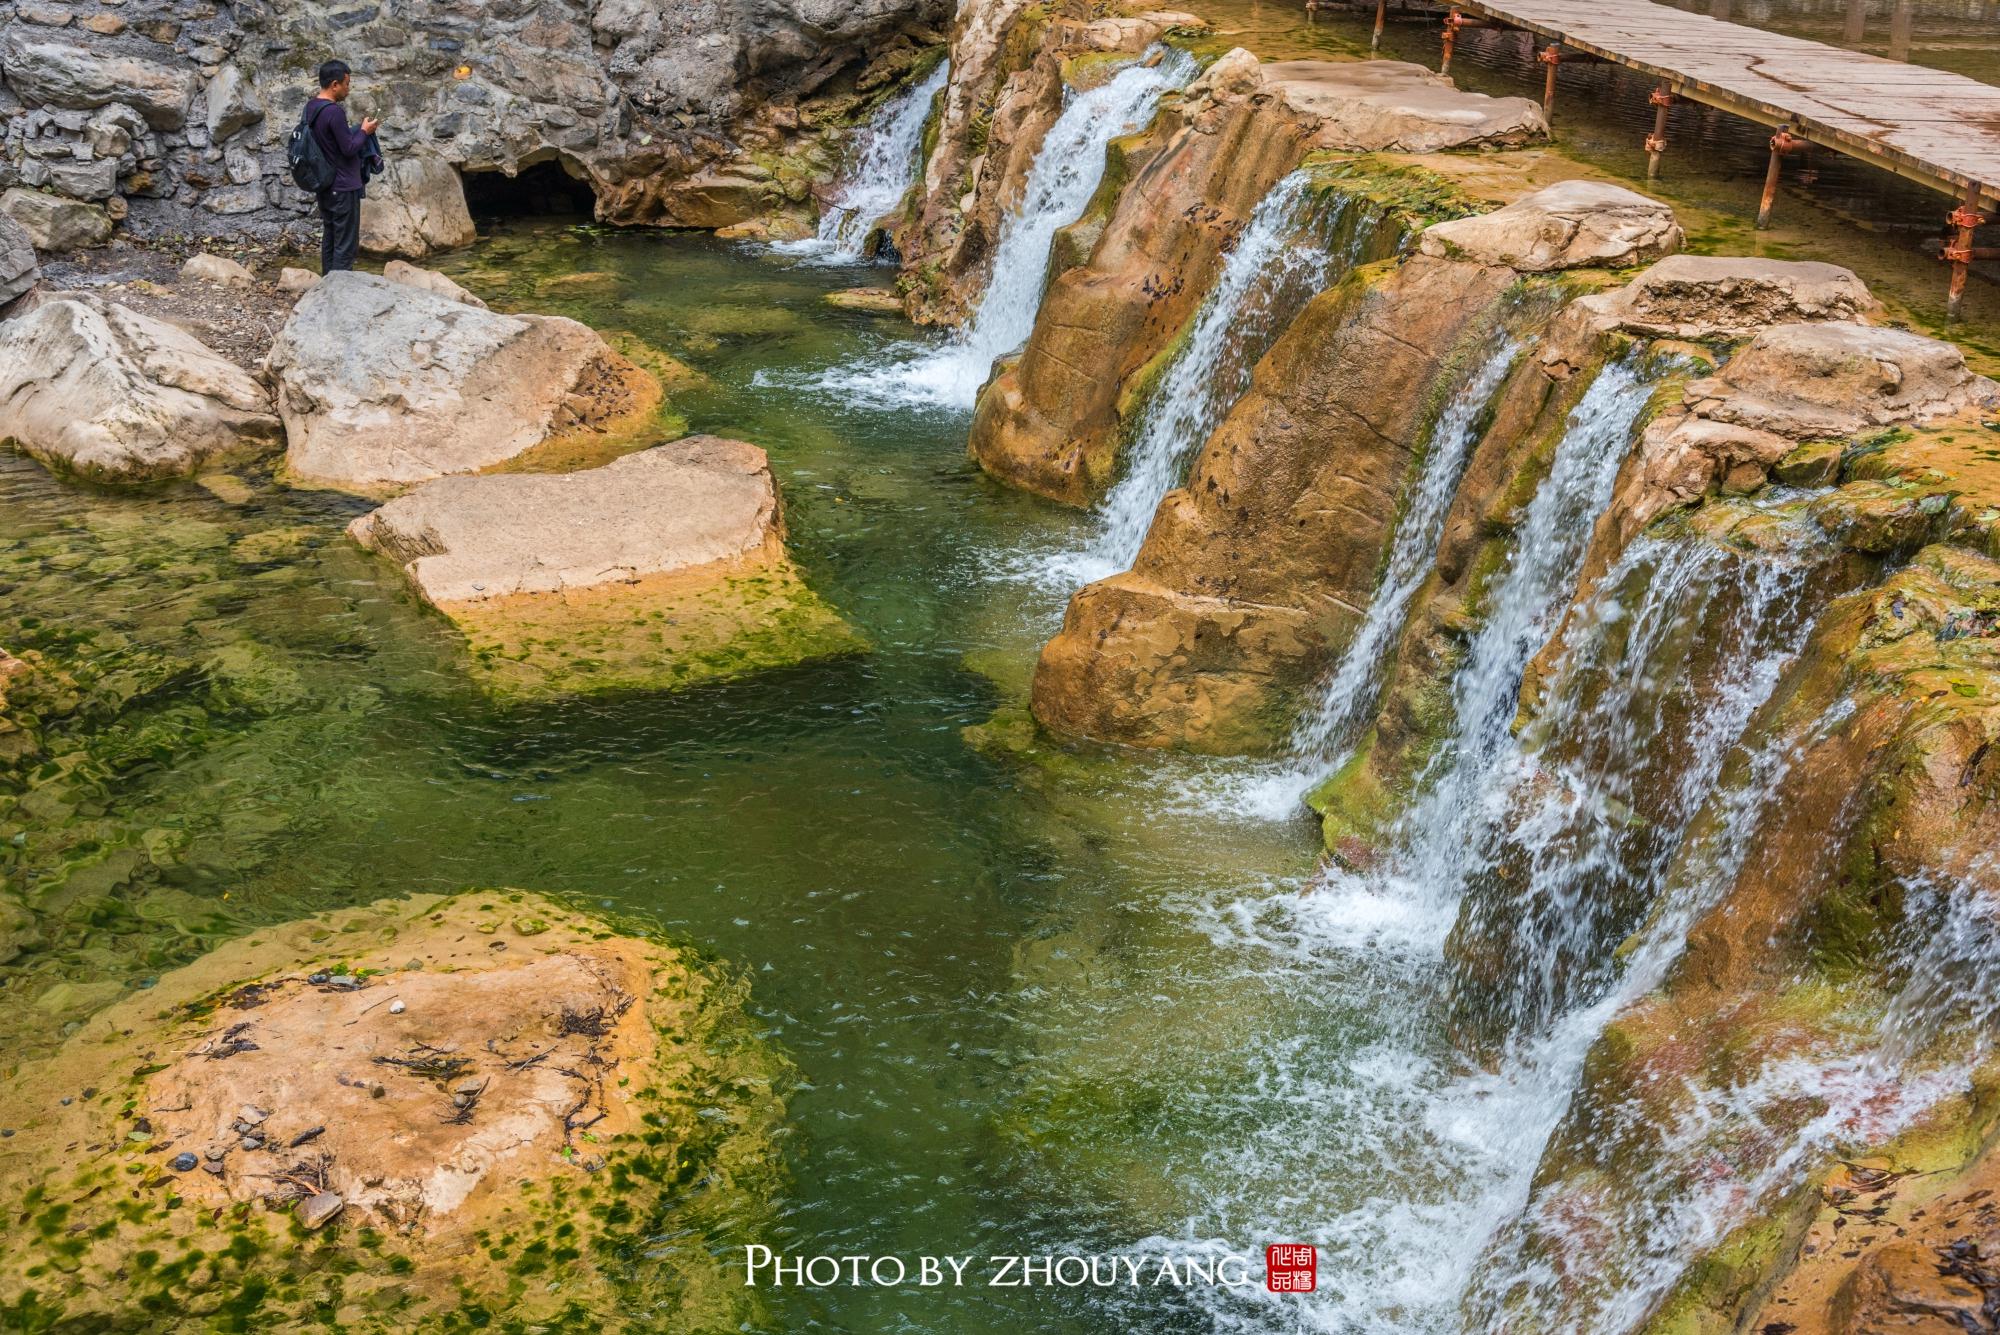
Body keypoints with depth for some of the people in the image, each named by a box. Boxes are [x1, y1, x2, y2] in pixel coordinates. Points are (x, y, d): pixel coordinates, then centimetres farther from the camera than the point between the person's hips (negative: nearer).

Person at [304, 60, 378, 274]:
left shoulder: (311, 108, 8)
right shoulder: (334, 111, -21)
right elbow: (349, 148, -18)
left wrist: (357, 130, 14)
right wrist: (365, 131, -3)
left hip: (324, 187, 9)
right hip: (343, 188, -9)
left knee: (329, 239, 15)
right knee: (346, 245, -5)